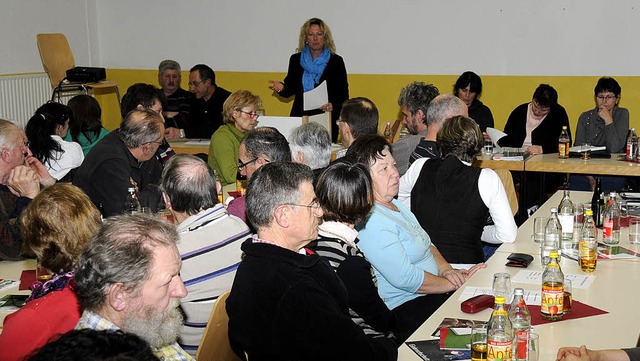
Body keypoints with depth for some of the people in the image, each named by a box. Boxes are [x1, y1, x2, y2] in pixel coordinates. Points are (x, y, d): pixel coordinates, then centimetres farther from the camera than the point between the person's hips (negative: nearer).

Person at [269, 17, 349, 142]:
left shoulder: (335, 61, 2)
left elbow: (343, 94, 1)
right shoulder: (296, 59, 10)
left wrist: (334, 105, -17)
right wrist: (281, 88, -9)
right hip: (299, 117, 2)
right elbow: (290, 90, 13)